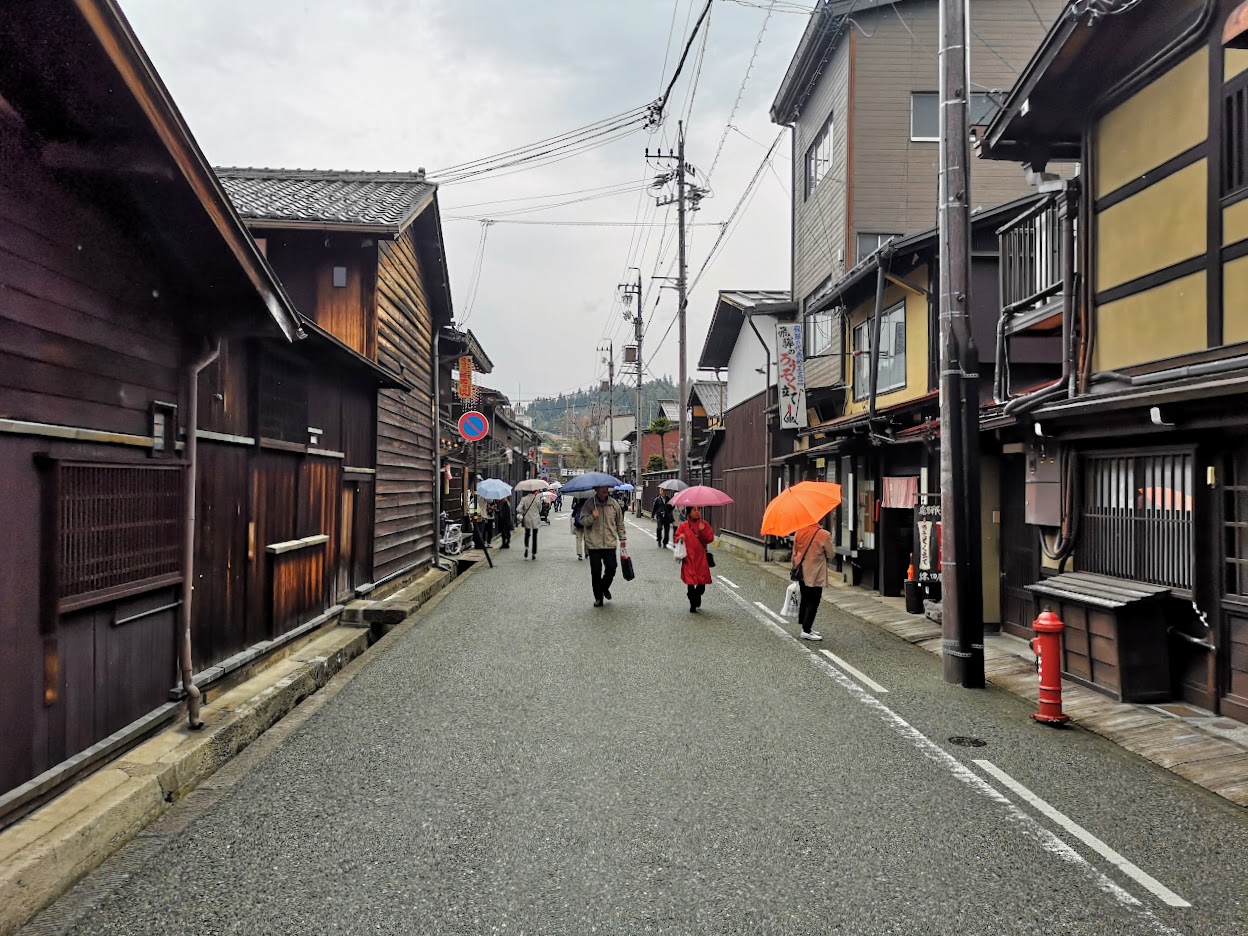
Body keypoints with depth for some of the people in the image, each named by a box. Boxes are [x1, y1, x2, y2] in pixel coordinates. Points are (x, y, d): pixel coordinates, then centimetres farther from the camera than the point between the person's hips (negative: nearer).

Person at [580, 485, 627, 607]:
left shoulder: (614, 503, 3)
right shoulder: (589, 503, -3)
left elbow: (620, 522, 13)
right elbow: (582, 521, -5)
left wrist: (622, 538, 15)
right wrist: (592, 517, -23)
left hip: (610, 543, 2)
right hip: (594, 544, -2)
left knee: (611, 569, 0)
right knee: (596, 572, 2)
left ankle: (604, 587, 30)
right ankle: (598, 597, 16)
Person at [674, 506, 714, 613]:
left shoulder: (705, 525, 7)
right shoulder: (683, 526, 4)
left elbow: (710, 538, -1)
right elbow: (676, 539, 7)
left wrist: (703, 530, -14)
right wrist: (680, 537, -15)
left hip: (701, 558, 1)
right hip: (689, 558, -1)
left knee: (702, 581, 0)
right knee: (690, 582, -6)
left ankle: (698, 596, 32)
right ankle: (692, 605, 6)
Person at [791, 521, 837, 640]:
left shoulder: (799, 532, -1)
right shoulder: (824, 534, -15)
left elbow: (794, 552, 7)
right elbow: (831, 555, -8)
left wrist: (795, 567, 18)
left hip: (801, 573, 6)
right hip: (815, 574, -6)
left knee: (805, 600, 17)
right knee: (813, 602, 0)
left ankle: (806, 626, 24)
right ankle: (806, 631, -1)